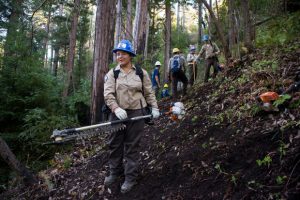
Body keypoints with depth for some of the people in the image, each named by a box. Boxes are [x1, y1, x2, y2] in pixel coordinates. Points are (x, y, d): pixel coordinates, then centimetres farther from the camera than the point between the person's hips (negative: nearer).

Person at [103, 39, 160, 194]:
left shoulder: (141, 73, 3)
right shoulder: (112, 73, 1)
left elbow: (149, 92, 10)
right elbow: (108, 94, -10)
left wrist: (154, 107, 2)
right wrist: (116, 108, -25)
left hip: (136, 113, -2)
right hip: (117, 113, 2)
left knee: (132, 146, 5)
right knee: (114, 144, 12)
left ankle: (130, 178, 17)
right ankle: (115, 172, 31)